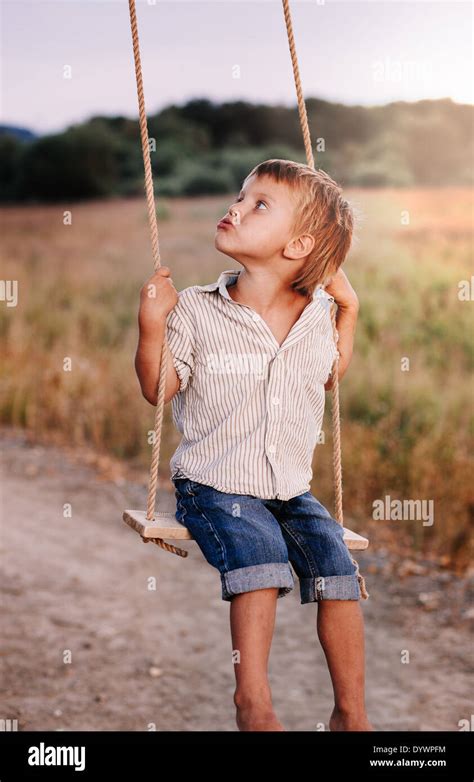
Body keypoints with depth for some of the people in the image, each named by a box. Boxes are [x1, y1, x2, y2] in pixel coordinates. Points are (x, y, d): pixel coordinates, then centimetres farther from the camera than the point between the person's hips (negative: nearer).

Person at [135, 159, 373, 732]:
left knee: (338, 567, -11)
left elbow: (331, 375, 22)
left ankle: (351, 711, 3)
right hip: (214, 485, -4)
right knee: (261, 556, -28)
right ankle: (252, 698, -14)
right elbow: (159, 389, -4)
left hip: (292, 490, 4)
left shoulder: (315, 316, 2)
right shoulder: (197, 311, -9)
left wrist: (348, 310, 11)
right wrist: (153, 328, -19)